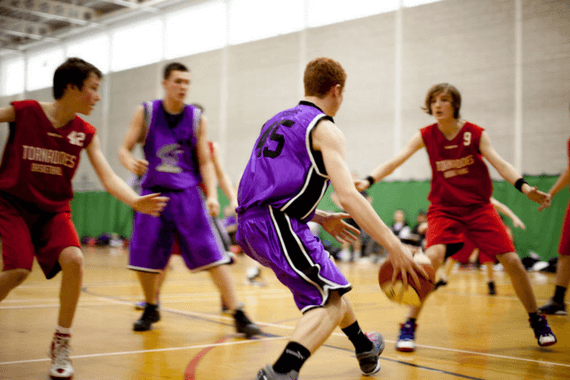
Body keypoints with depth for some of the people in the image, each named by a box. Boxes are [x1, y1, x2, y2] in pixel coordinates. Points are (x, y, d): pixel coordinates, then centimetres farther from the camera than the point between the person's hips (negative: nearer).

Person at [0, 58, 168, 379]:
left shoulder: (85, 133, -2)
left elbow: (109, 178, -8)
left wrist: (136, 201, -25)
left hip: (54, 210, 3)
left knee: (73, 259, -21)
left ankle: (62, 344, -4)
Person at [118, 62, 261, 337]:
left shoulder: (197, 119, 1)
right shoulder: (145, 113, 2)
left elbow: (205, 162, 4)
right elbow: (124, 149, 4)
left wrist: (211, 195, -10)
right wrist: (130, 162, -20)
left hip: (187, 195, -1)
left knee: (211, 256, -10)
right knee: (143, 258, 4)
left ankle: (239, 316, -7)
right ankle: (151, 309, 30)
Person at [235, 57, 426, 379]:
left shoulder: (278, 121, 22)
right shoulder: (325, 129, -4)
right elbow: (348, 196, -17)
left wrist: (321, 218, 26)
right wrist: (394, 246, -17)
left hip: (252, 223, 9)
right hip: (278, 224, -9)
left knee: (330, 281, 26)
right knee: (330, 302, -11)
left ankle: (365, 348, 45)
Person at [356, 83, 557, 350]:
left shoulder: (476, 134, -5)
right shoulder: (426, 136, -4)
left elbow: (500, 164, -13)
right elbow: (395, 162, -10)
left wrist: (525, 187, -31)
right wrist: (367, 181, -26)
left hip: (478, 208, 1)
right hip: (443, 209, -1)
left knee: (512, 261, -7)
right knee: (433, 257, -27)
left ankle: (537, 322, 16)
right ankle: (409, 327, -15)